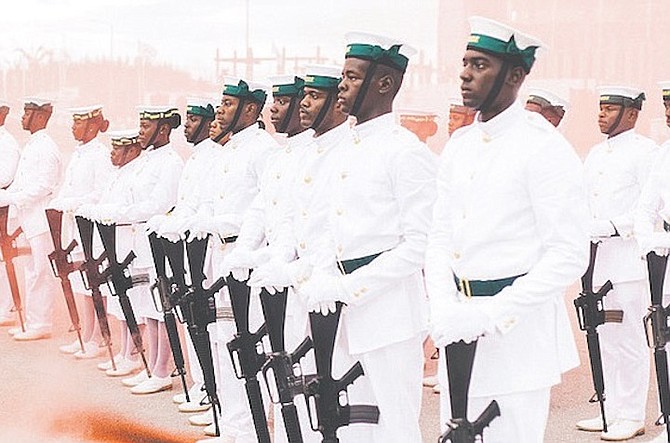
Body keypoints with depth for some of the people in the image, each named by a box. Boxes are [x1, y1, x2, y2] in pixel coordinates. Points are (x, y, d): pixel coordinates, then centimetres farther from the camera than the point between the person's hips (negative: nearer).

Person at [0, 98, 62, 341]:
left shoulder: (46, 148, -14)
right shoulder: (32, 146, 16)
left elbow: (43, 187, -20)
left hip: (41, 218, -10)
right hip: (30, 218, 10)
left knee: (40, 271, -4)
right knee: (34, 271, 14)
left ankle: (39, 325, 1)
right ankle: (34, 322, 21)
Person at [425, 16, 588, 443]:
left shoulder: (543, 147, -11)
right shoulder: (459, 145, 11)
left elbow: (570, 255, -16)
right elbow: (440, 239, 10)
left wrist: (490, 314, -19)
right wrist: (446, 310, -7)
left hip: (518, 331, -7)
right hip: (461, 333, 7)